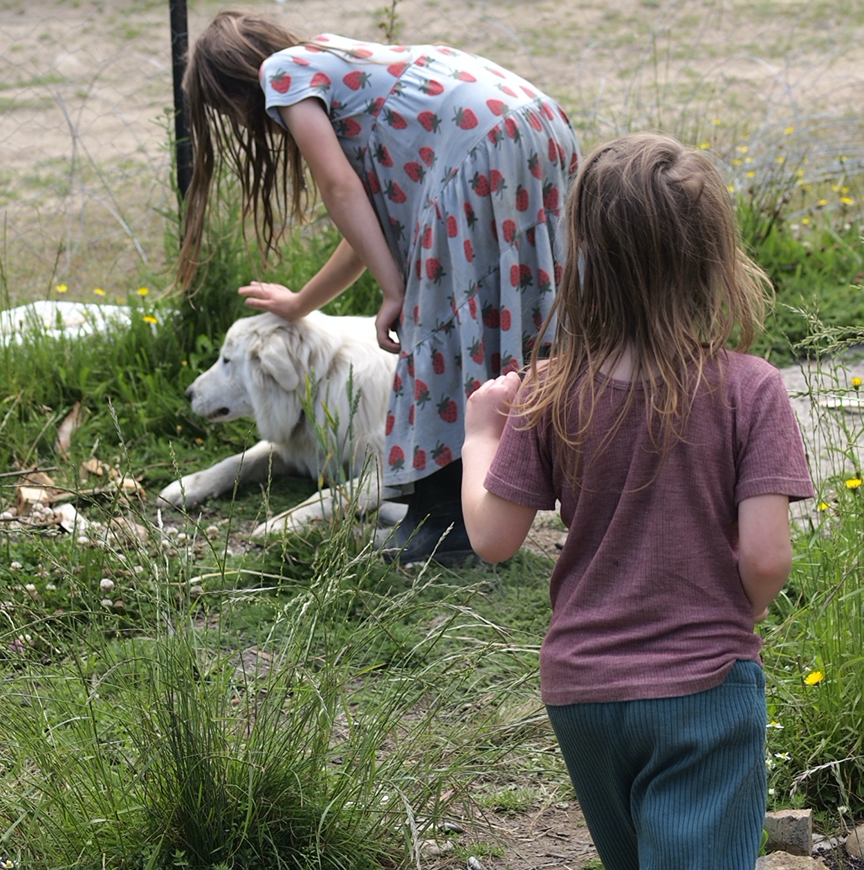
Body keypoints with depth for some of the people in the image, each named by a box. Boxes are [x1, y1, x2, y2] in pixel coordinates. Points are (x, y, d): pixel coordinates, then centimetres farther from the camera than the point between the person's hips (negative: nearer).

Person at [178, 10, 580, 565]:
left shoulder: (283, 71, 9)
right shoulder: (337, 65, 33)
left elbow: (341, 188, -4)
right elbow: (375, 227, 37)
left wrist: (396, 291, -6)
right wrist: (299, 305, 49)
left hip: (480, 146, -9)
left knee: (444, 329, -3)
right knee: (492, 325, 13)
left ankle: (443, 522, 1)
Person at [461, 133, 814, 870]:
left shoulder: (551, 396, -9)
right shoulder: (749, 390, -14)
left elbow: (491, 538, -3)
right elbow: (766, 558, -18)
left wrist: (480, 434, 13)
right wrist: (735, 618, 4)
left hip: (579, 690, 3)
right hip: (704, 689, -3)